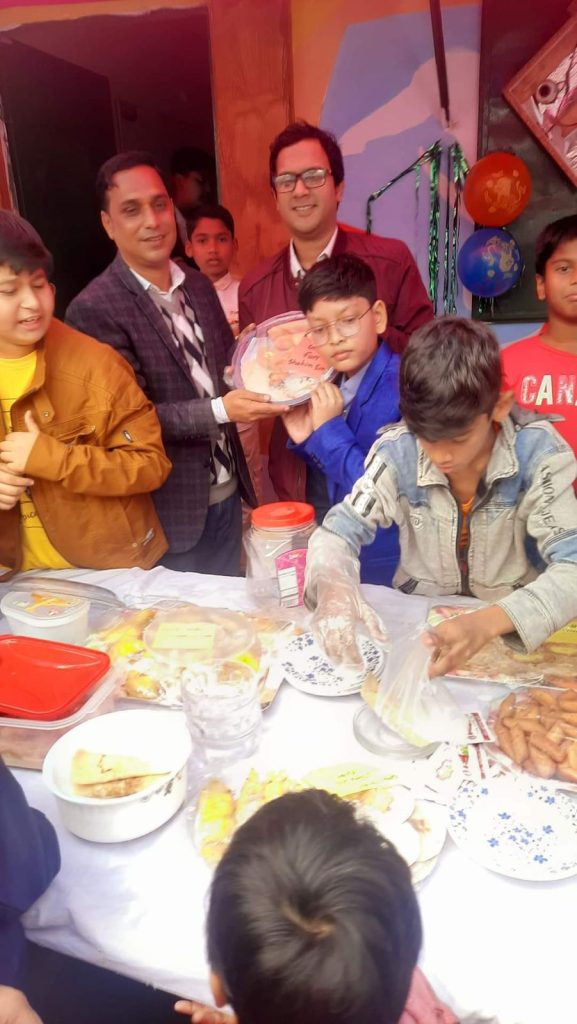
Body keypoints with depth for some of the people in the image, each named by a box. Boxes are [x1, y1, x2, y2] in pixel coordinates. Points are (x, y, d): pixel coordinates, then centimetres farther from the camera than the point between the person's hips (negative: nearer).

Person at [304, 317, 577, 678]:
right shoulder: (398, 450, -13)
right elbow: (336, 532, -7)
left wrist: (488, 622, -36)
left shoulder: (537, 452, -16)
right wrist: (332, 585, -30)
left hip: (511, 627, 0)